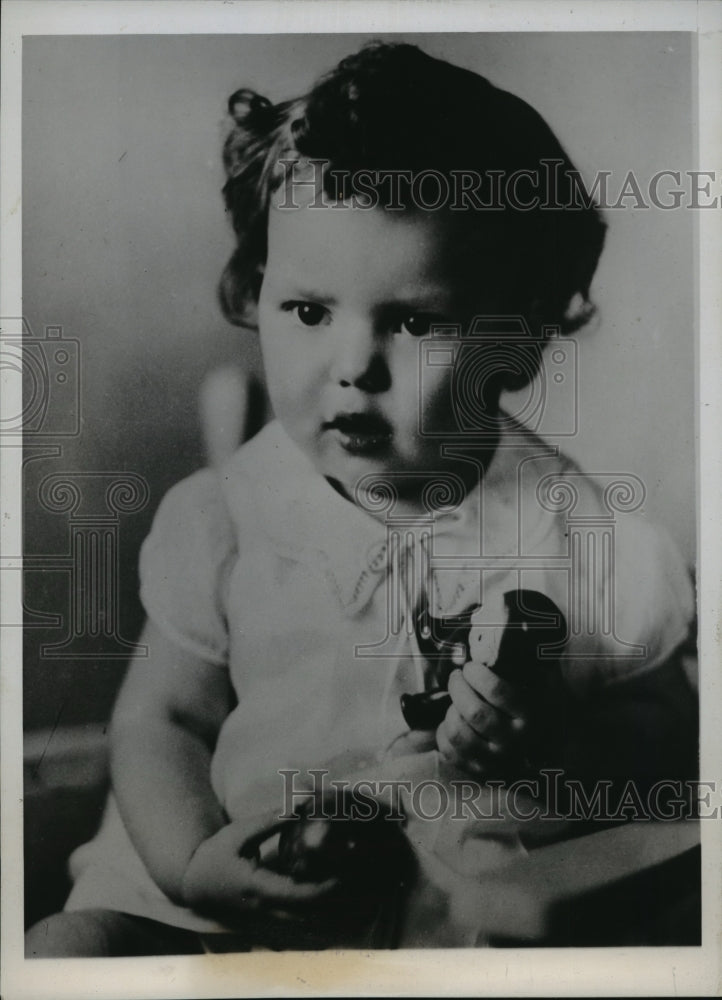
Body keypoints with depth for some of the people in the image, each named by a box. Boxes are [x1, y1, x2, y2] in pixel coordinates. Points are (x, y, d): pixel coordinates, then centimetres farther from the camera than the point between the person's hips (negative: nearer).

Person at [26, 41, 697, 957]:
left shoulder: (585, 542, -12)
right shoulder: (223, 520, -8)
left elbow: (662, 737, 2)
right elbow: (159, 717, 0)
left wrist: (551, 743, -20)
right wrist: (191, 863, -18)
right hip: (224, 878, 1)